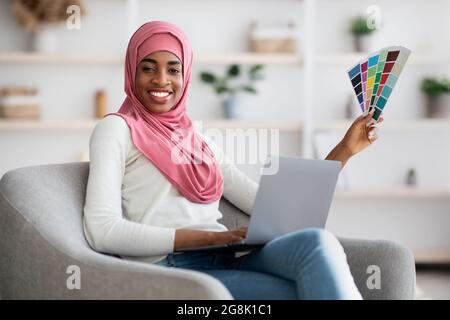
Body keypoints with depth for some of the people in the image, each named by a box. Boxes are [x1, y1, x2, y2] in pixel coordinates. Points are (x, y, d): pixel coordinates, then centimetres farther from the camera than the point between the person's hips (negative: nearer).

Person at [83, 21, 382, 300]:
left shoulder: (204, 145, 24)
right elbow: (102, 231, -9)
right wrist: (208, 237, -14)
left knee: (317, 241, -26)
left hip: (229, 262, 5)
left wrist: (345, 149, 19)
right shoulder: (116, 129, 6)